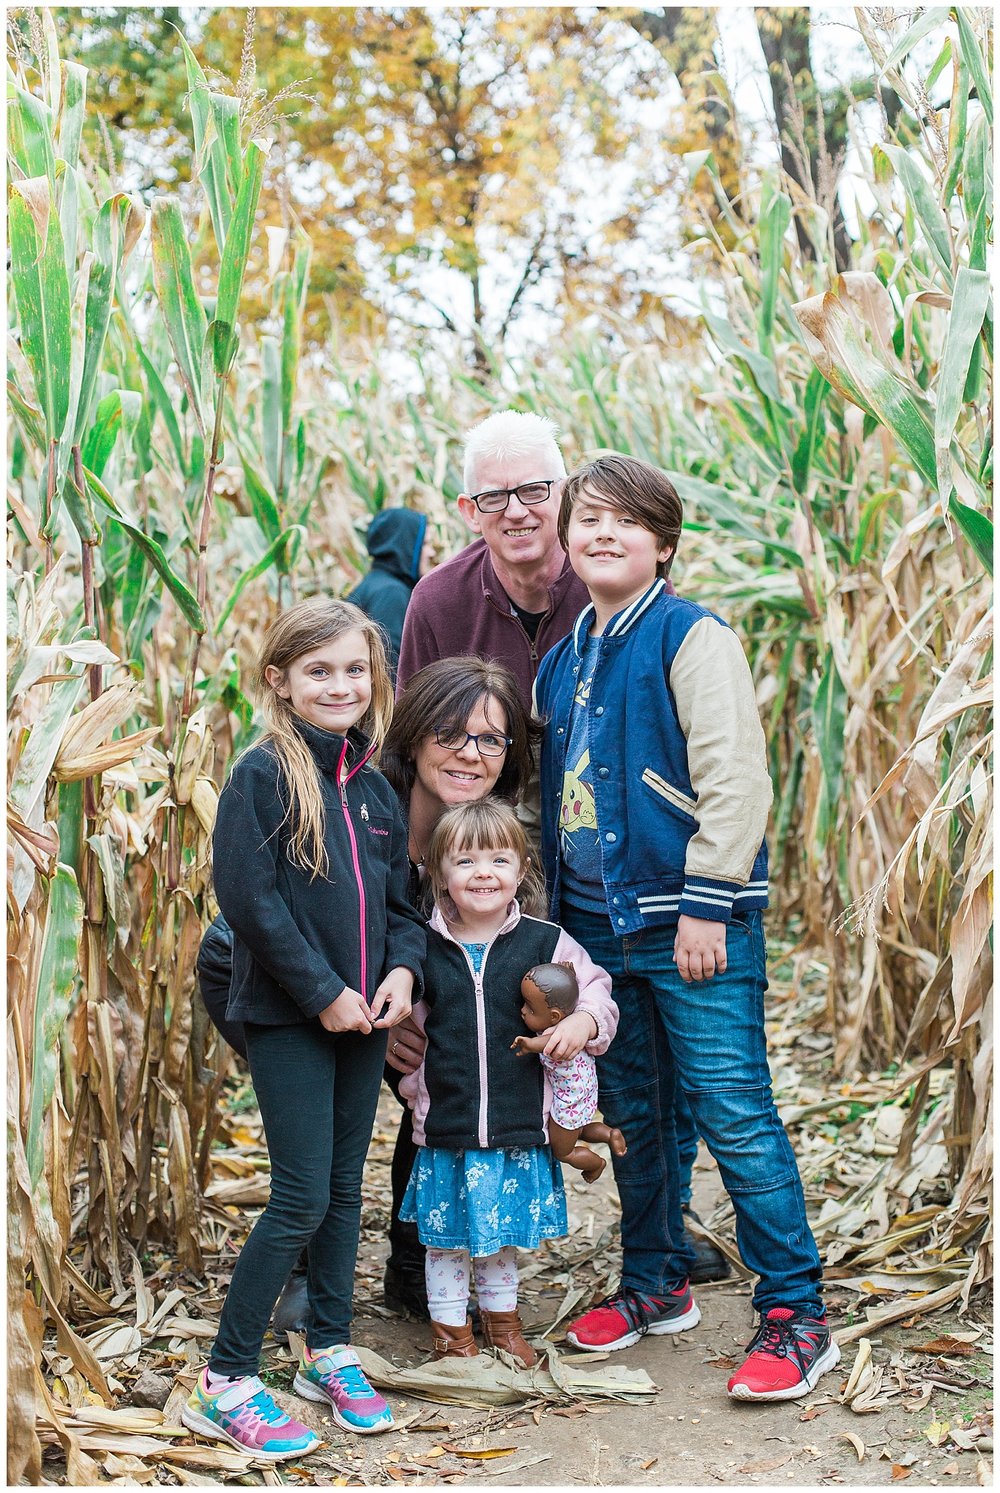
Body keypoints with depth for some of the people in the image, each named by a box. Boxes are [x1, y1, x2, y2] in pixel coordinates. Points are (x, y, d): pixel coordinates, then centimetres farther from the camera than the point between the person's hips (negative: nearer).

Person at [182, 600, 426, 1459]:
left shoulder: (373, 785, 8)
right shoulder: (264, 774, -11)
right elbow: (248, 897, -16)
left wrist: (404, 967, -3)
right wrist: (323, 992, -16)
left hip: (365, 1014, 6)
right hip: (288, 1016, -6)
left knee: (346, 1188, 14)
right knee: (302, 1199, -6)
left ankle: (331, 1352, 29)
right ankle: (226, 1382, 6)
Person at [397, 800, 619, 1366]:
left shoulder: (546, 942, -3)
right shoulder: (423, 947, -1)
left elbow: (598, 992, 4)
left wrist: (583, 1023, -16)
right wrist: (414, 1083, 3)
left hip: (520, 1126, 1)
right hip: (446, 1127, 0)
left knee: (505, 1235, 18)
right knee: (447, 1235, 10)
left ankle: (503, 1323, 39)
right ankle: (452, 1333, 28)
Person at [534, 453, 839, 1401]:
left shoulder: (692, 638, -8)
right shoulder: (562, 662, 14)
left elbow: (733, 779, -15)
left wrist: (706, 905, -18)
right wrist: (555, 911, 16)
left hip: (694, 923, -7)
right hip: (599, 922, 7)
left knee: (733, 1110, -6)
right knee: (630, 1111, 15)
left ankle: (795, 1313, 4)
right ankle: (655, 1284, 31)